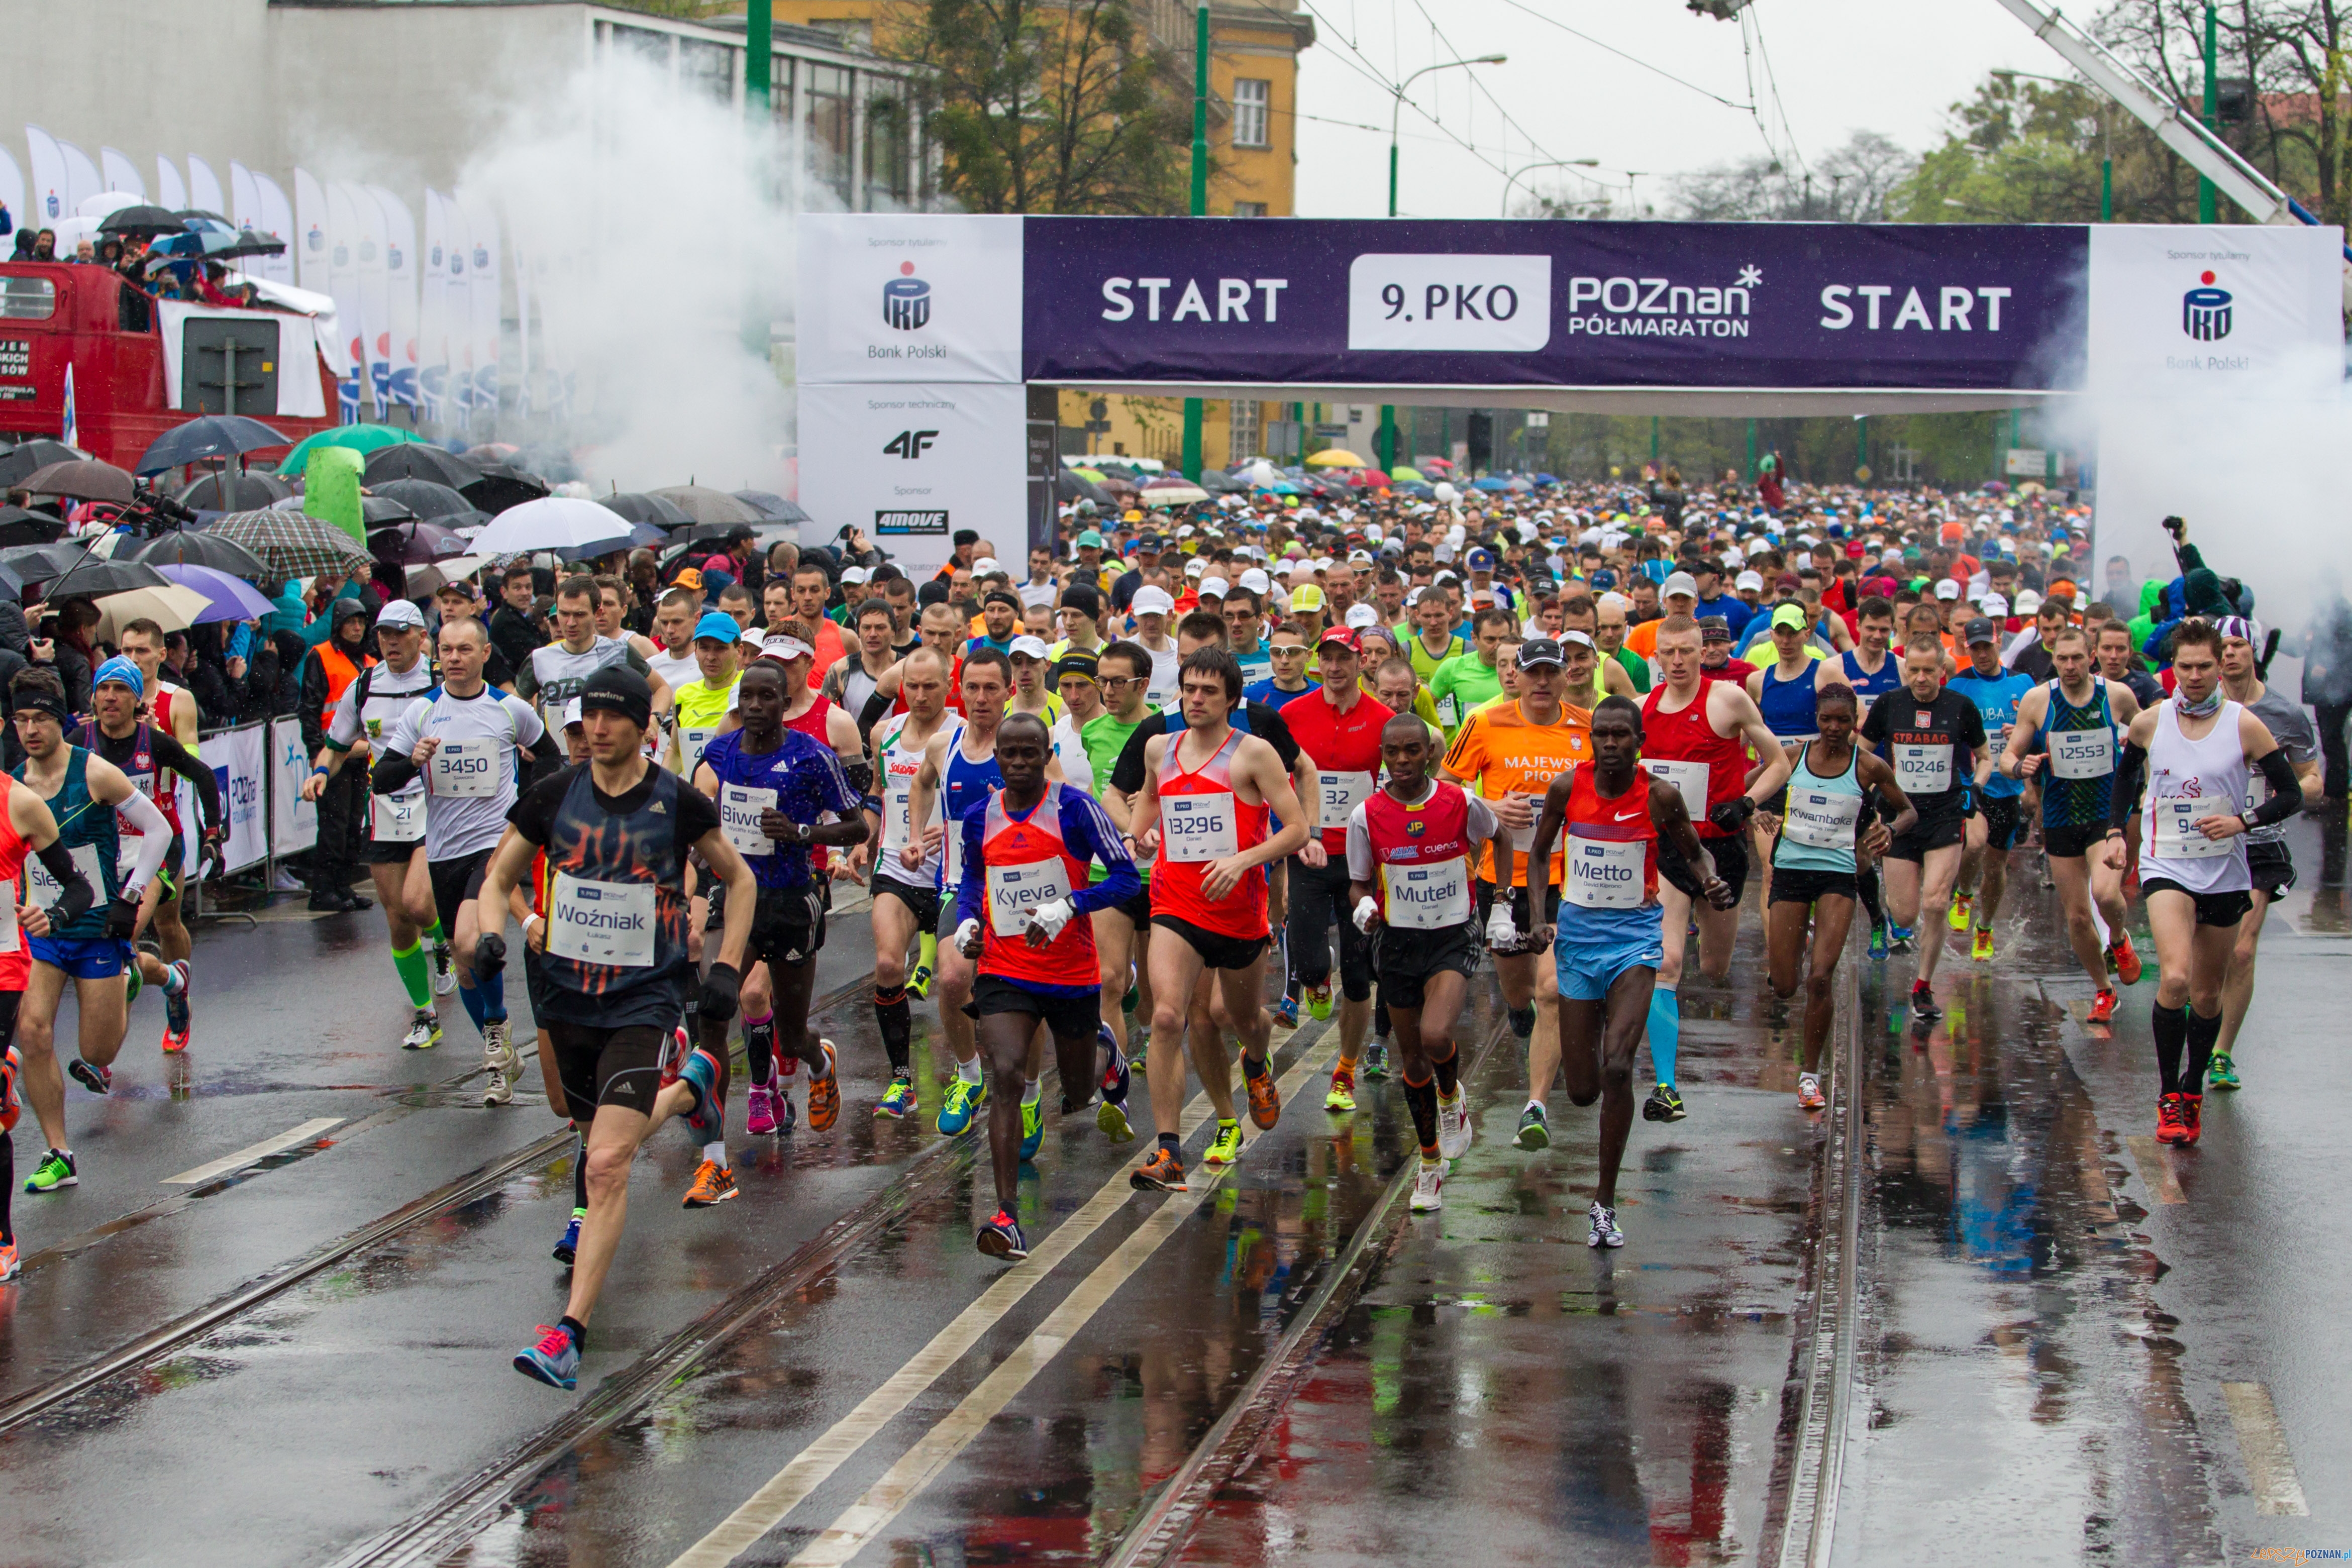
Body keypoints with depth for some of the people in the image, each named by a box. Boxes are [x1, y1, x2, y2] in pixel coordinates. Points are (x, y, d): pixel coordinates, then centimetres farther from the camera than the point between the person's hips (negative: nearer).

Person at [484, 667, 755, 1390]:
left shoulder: (677, 803, -7)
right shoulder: (554, 796, 0)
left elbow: (740, 881, 8)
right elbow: (499, 875, 13)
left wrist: (727, 970, -1)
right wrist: (490, 934, -7)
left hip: (645, 999, -5)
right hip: (568, 994, 5)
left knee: (608, 1162, -18)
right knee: (608, 1134, 22)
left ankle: (570, 1332, -19)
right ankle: (689, 1086, 55)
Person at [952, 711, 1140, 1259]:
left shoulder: (1075, 809, -11)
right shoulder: (979, 819, 2)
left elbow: (1126, 878, -11)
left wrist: (1068, 906, -26)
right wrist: (967, 921, 0)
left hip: (1072, 972, -1)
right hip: (1003, 972, 2)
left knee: (1075, 1098, 16)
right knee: (1007, 1076, -21)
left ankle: (1106, 1056, 56)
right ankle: (1007, 1217, -23)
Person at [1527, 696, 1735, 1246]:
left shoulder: (1659, 795, -9)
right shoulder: (1568, 787, -5)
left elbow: (1693, 853, 6)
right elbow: (1539, 853, 9)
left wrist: (1712, 883, -16)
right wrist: (1539, 916, -4)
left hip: (1634, 933, -2)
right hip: (1577, 932, 2)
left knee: (1617, 1069, -20)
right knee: (1582, 1090, 5)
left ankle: (1606, 1202, -10)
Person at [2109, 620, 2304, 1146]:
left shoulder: (2244, 726, -7)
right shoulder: (2149, 722, -2)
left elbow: (2291, 794, -3)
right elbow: (2127, 771, 20)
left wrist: (2242, 820, -17)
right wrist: (2116, 828, 12)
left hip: (2225, 875, 1)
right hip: (2167, 869, -1)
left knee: (2207, 994, 11)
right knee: (2175, 979, -22)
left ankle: (2193, 1092, 32)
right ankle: (2168, 1097, -10)